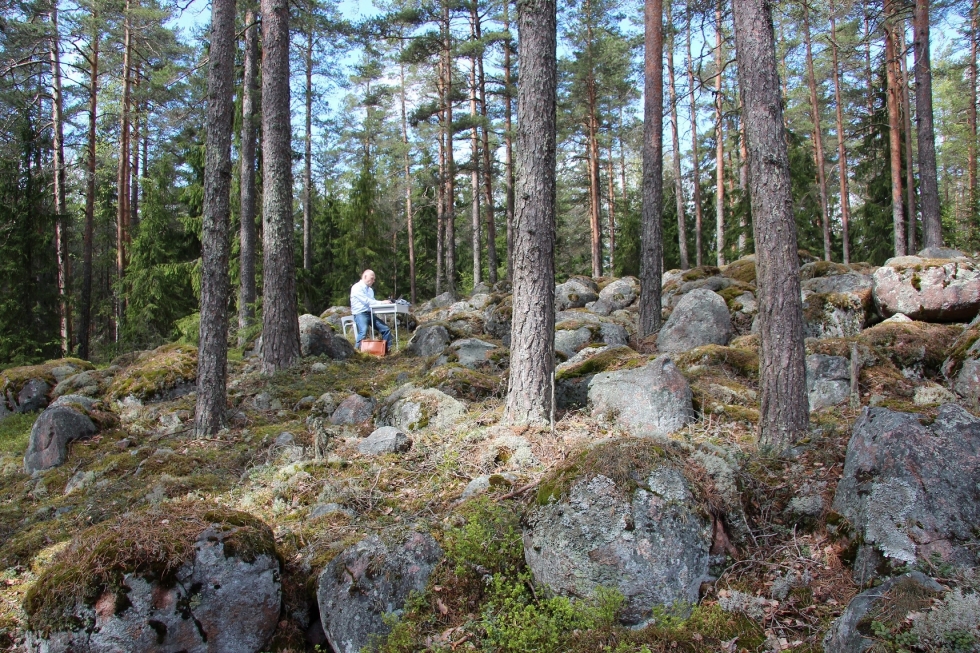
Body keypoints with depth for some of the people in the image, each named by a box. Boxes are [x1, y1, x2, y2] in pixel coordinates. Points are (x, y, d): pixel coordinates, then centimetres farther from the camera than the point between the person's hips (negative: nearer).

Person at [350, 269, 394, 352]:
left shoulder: (370, 290, 19)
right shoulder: (357, 287, -8)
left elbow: (372, 302, 14)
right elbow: (366, 301, -18)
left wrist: (385, 303, -3)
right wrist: (381, 302, -20)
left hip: (370, 313, 8)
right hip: (360, 314, -8)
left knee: (386, 329, -2)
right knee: (363, 331, -33)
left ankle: (388, 349, 7)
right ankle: (357, 350, -22)